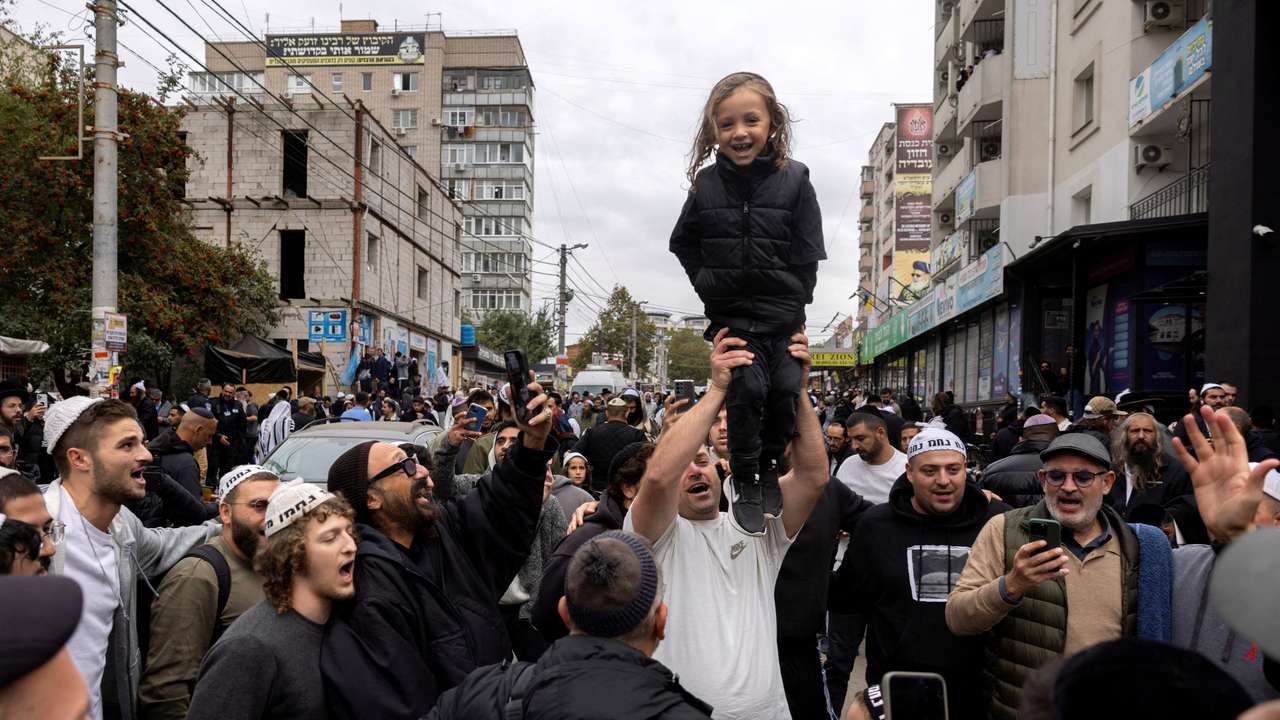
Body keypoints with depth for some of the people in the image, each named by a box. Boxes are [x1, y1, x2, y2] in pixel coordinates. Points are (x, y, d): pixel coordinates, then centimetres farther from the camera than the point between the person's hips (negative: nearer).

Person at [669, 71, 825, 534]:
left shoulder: (794, 179, -5)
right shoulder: (707, 183, 0)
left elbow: (808, 255, -2)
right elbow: (683, 243, 15)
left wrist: (793, 305, -9)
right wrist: (706, 282, 2)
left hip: (783, 313, 0)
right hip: (731, 314, 0)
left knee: (786, 389, -5)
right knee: (747, 390, -12)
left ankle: (771, 466, 21)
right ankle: (745, 483, 5)